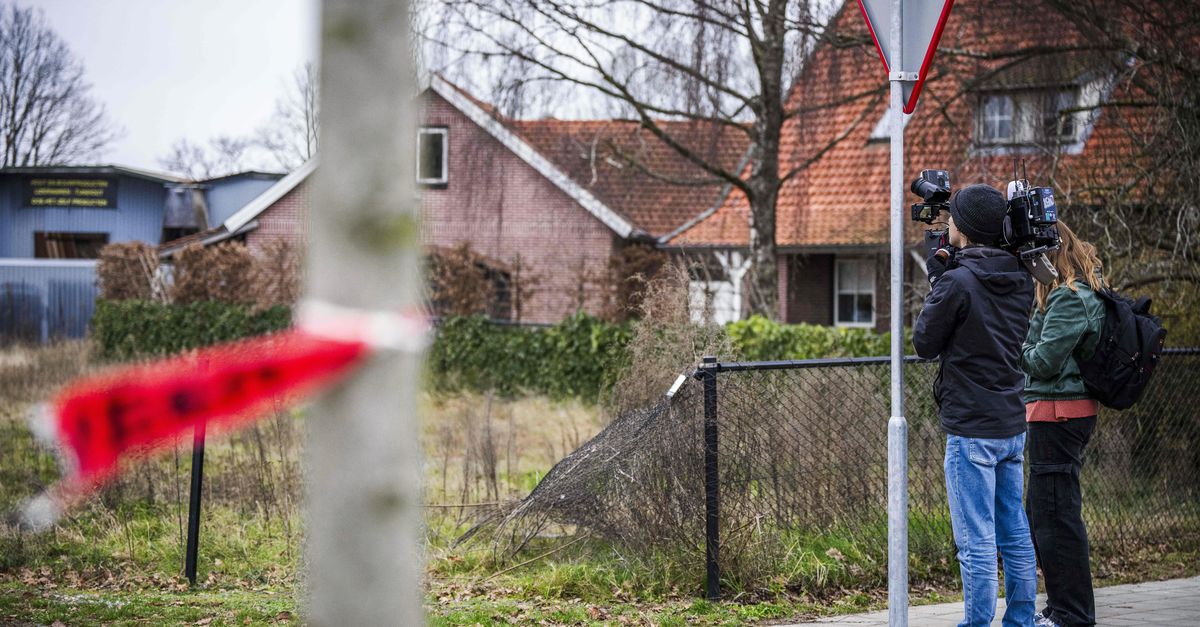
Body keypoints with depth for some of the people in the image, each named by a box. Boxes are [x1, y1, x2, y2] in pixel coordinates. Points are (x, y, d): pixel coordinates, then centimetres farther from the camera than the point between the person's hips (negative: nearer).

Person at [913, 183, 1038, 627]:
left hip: (972, 430, -8)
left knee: (976, 541, -5)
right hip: (1013, 424, 8)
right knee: (1016, 536, 13)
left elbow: (924, 343, -6)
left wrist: (938, 280, 5)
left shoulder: (958, 282, -16)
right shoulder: (1020, 279, 6)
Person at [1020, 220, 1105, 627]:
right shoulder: (1085, 292, 16)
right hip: (1069, 412, 11)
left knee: (1055, 515, -6)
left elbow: (1044, 362, -18)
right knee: (1040, 514, 16)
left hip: (1057, 413, -11)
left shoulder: (1069, 299, -16)